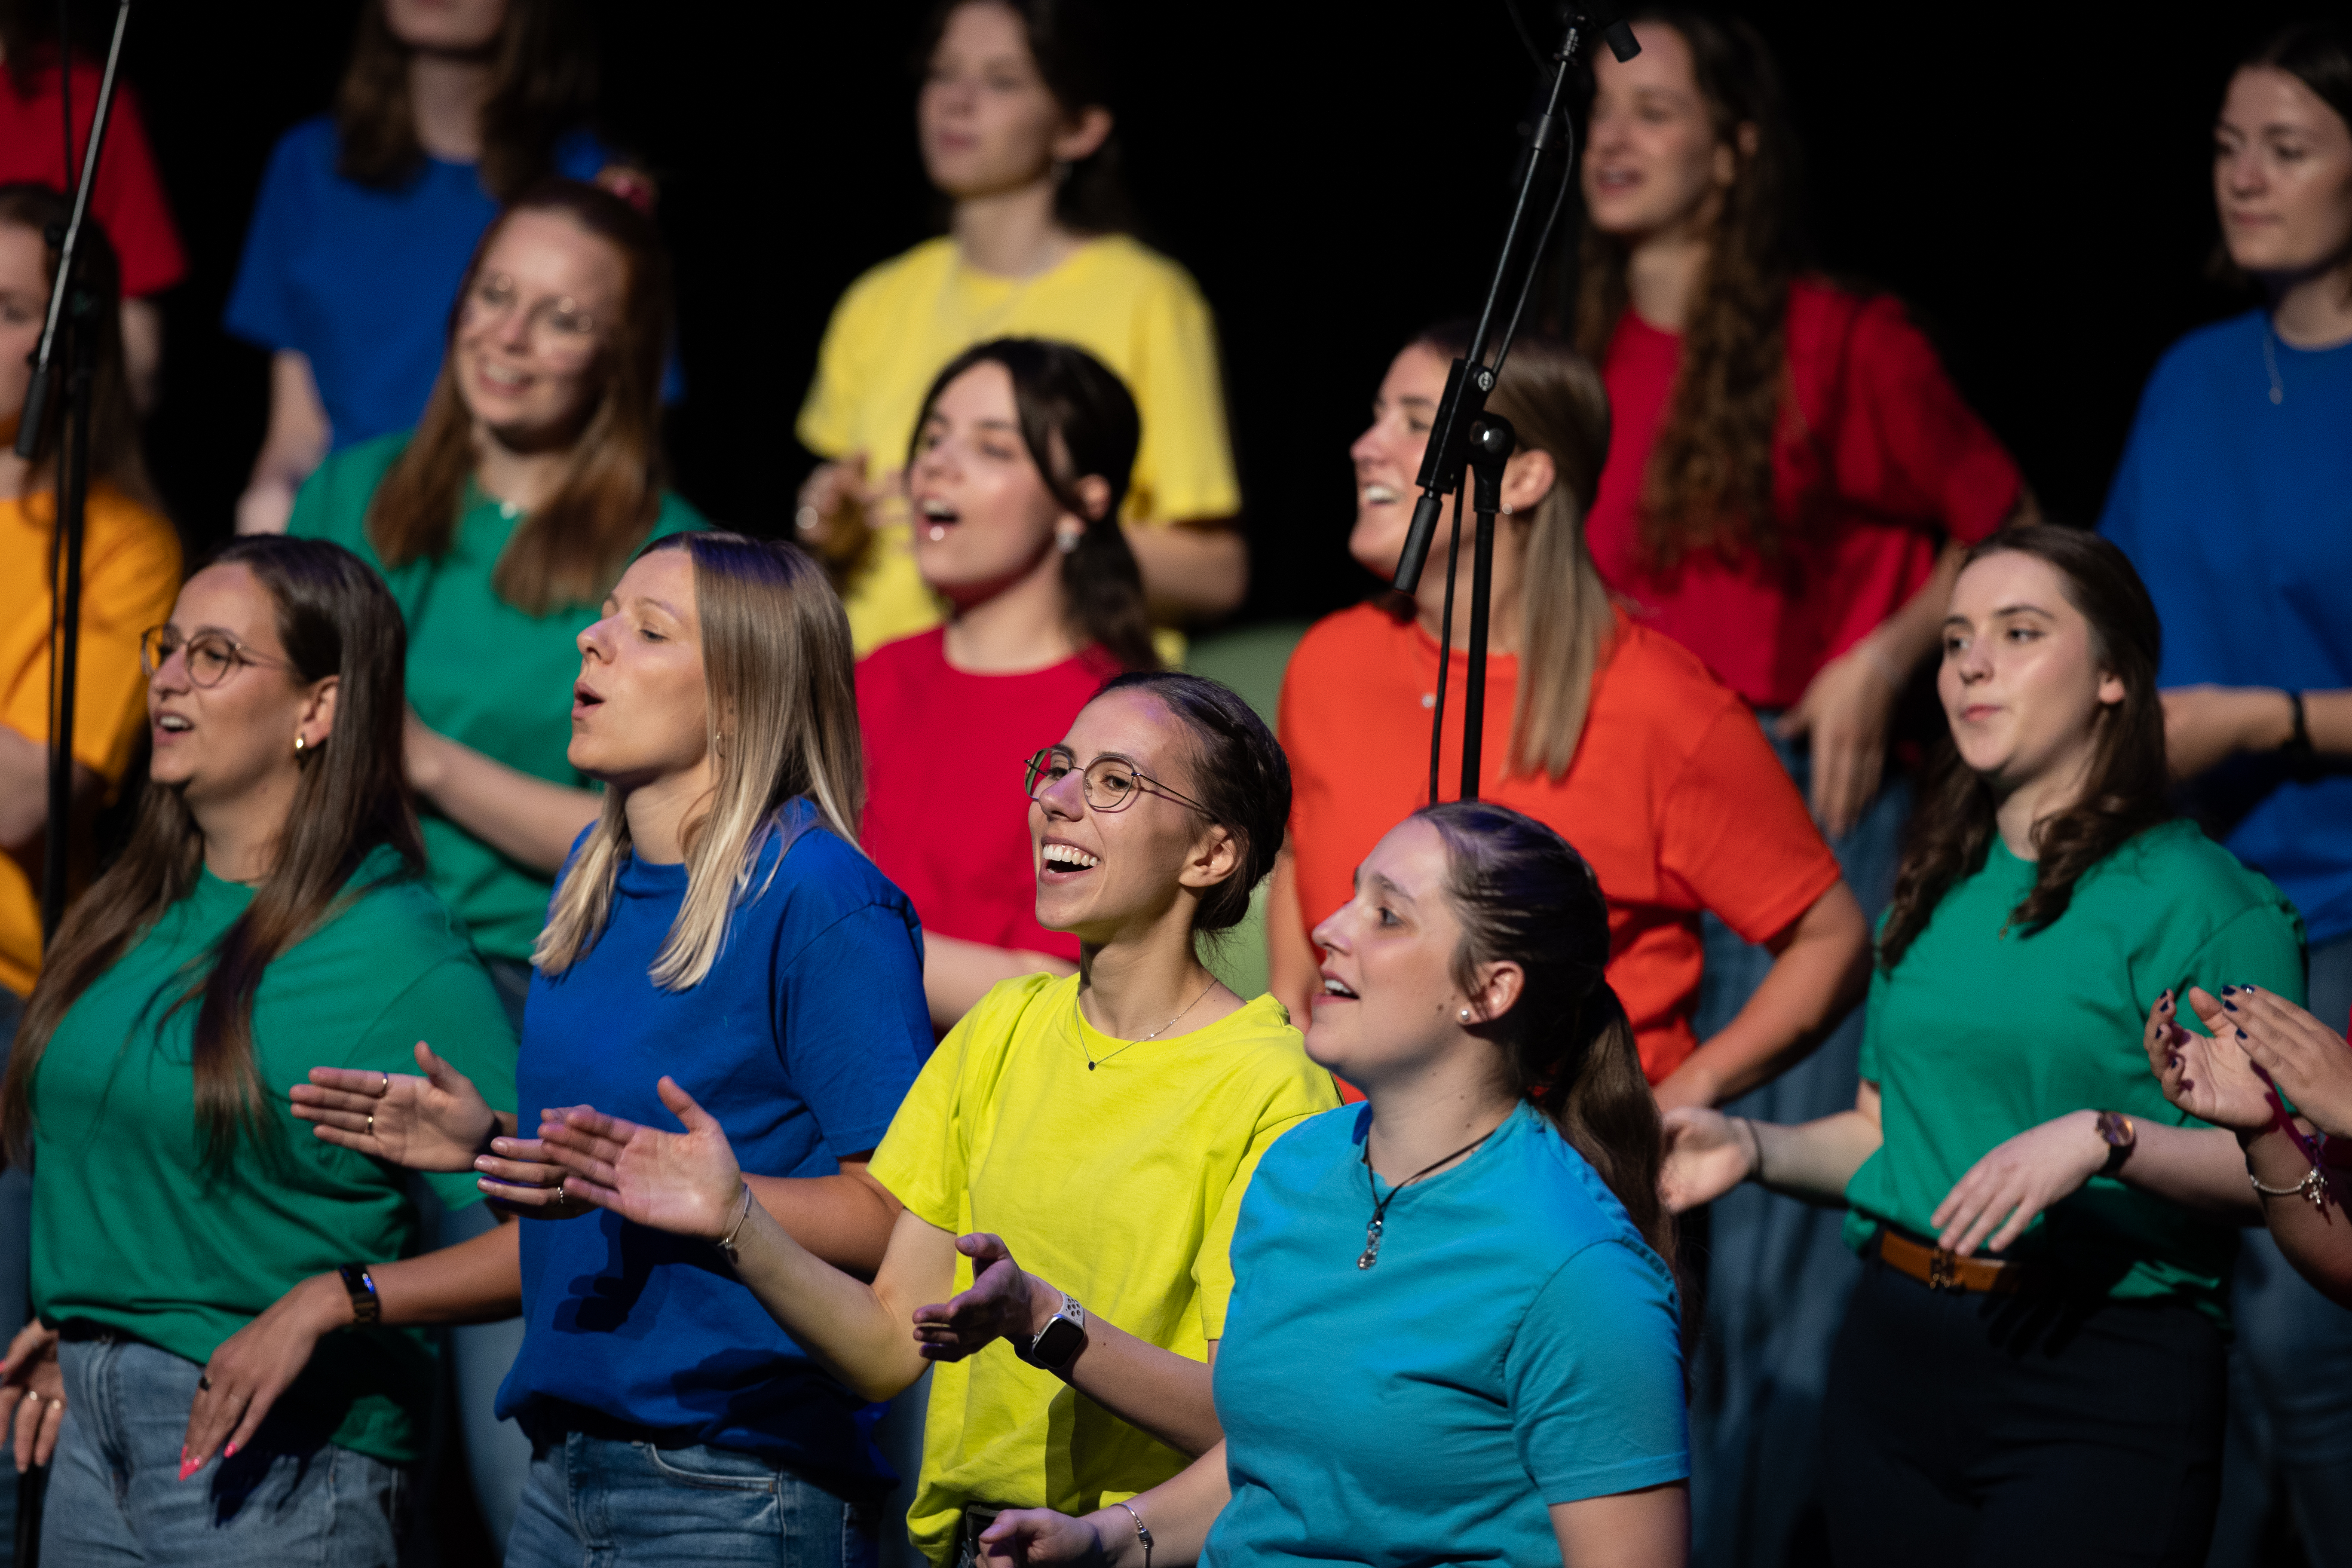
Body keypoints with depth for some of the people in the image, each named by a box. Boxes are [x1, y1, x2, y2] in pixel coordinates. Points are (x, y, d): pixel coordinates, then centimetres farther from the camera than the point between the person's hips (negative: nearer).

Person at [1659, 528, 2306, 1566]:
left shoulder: (2202, 898, -6)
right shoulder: (1935, 892, 16)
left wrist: (2106, 1140, -27)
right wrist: (1754, 1149, 5)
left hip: (2103, 1382, -6)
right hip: (1897, 1355, 6)